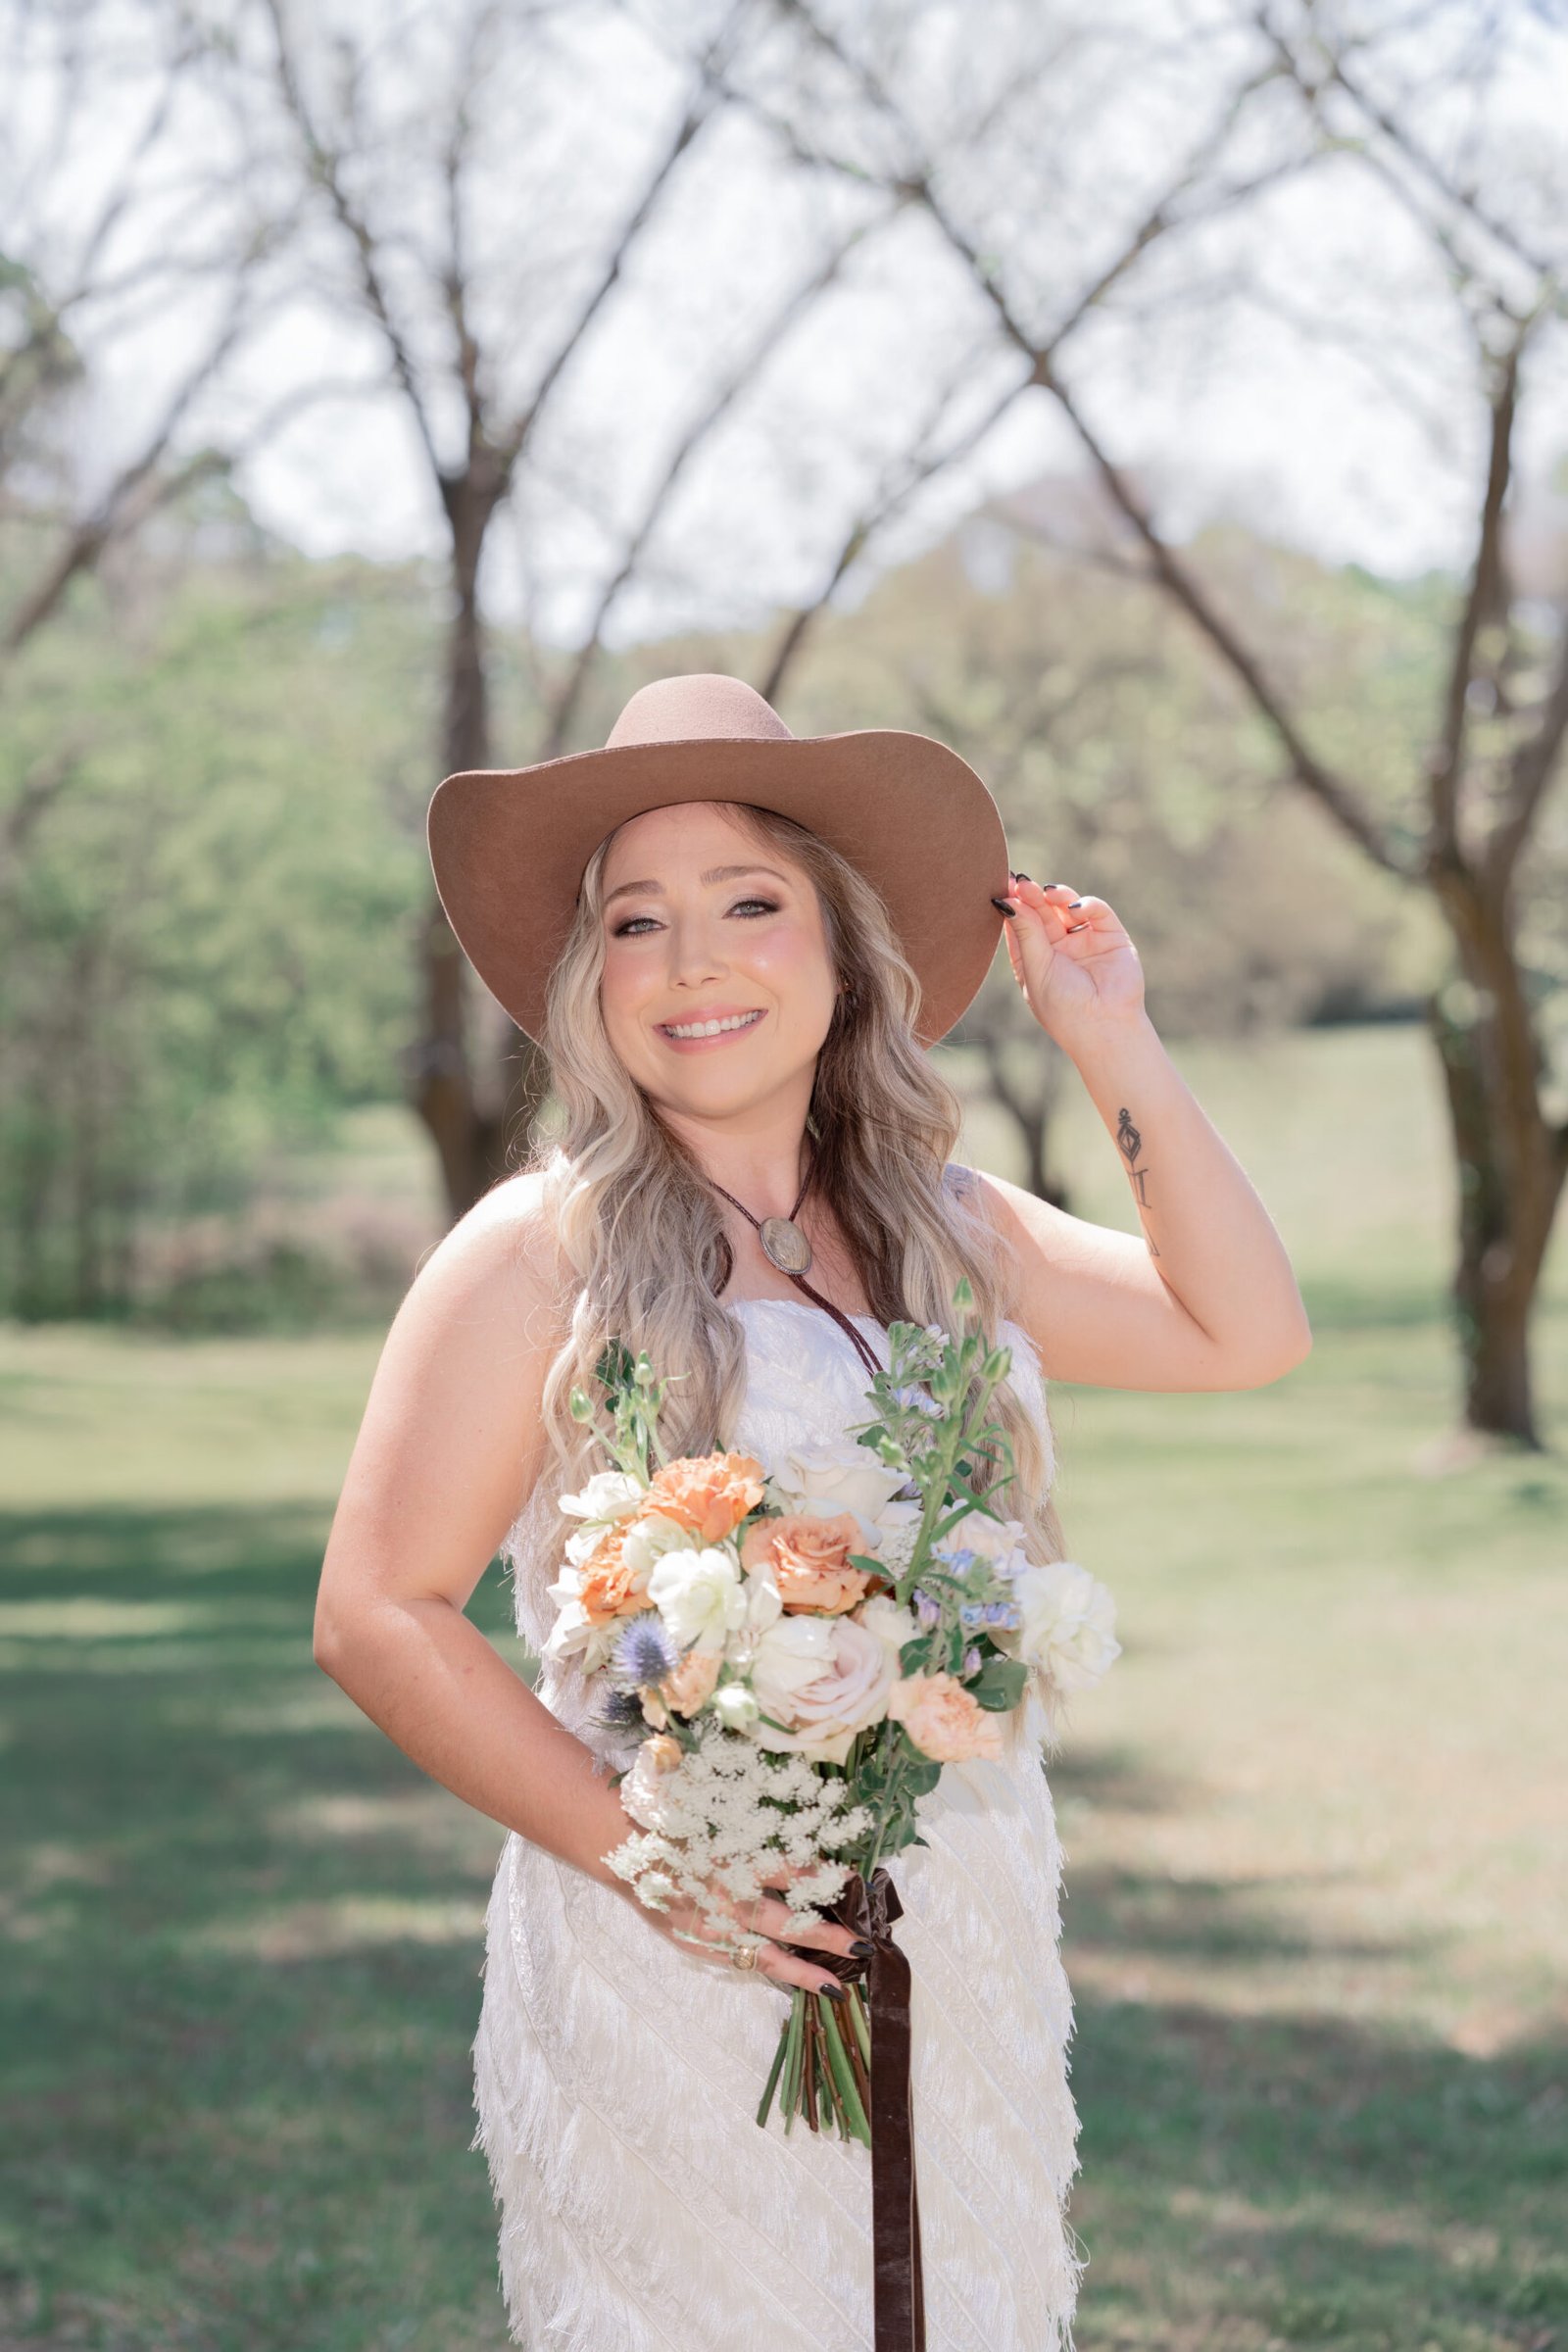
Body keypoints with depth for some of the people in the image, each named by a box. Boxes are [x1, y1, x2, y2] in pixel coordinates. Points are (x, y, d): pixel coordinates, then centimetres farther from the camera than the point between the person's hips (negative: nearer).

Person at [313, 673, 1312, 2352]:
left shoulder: (948, 1231, 8)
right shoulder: (539, 1255, -8)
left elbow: (1245, 1333, 13)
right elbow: (377, 1616, -9)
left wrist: (1118, 1055, 7)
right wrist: (645, 1856, -16)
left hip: (969, 1957, 5)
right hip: (672, 1961, -5)